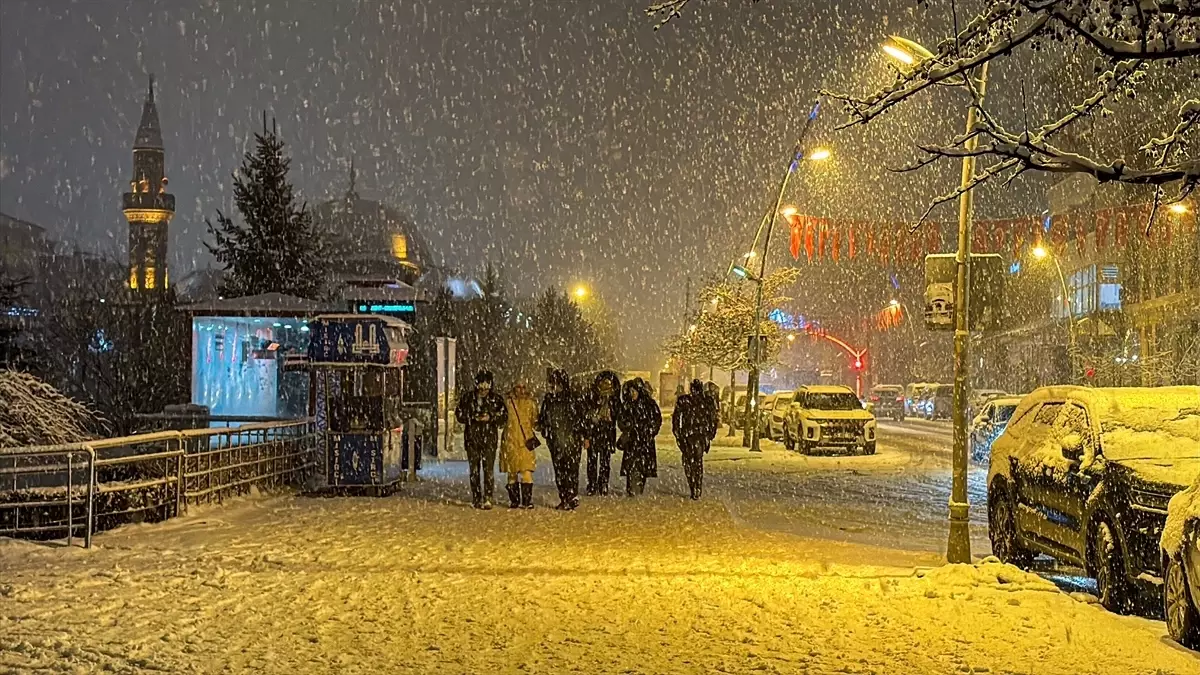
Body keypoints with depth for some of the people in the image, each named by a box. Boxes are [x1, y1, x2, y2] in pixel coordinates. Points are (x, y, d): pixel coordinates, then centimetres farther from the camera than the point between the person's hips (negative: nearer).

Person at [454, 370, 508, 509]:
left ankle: (487, 499, -14)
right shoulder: (468, 398, 6)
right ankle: (476, 499, 13)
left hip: (490, 438, -2)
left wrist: (491, 417, -12)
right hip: (472, 437, 2)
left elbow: (504, 417, 6)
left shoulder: (496, 399, 4)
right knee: (474, 469, 6)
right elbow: (458, 414, 11)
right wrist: (473, 418, -5)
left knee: (489, 469, -11)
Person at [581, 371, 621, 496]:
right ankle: (591, 486, 8)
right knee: (592, 461, 0)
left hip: (607, 435, 3)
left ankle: (603, 486, 13)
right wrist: (586, 436, -11)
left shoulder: (614, 399, 6)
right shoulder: (591, 397, -5)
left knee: (605, 462, 4)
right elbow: (585, 417, -6)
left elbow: (616, 417, 15)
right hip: (592, 434, -3)